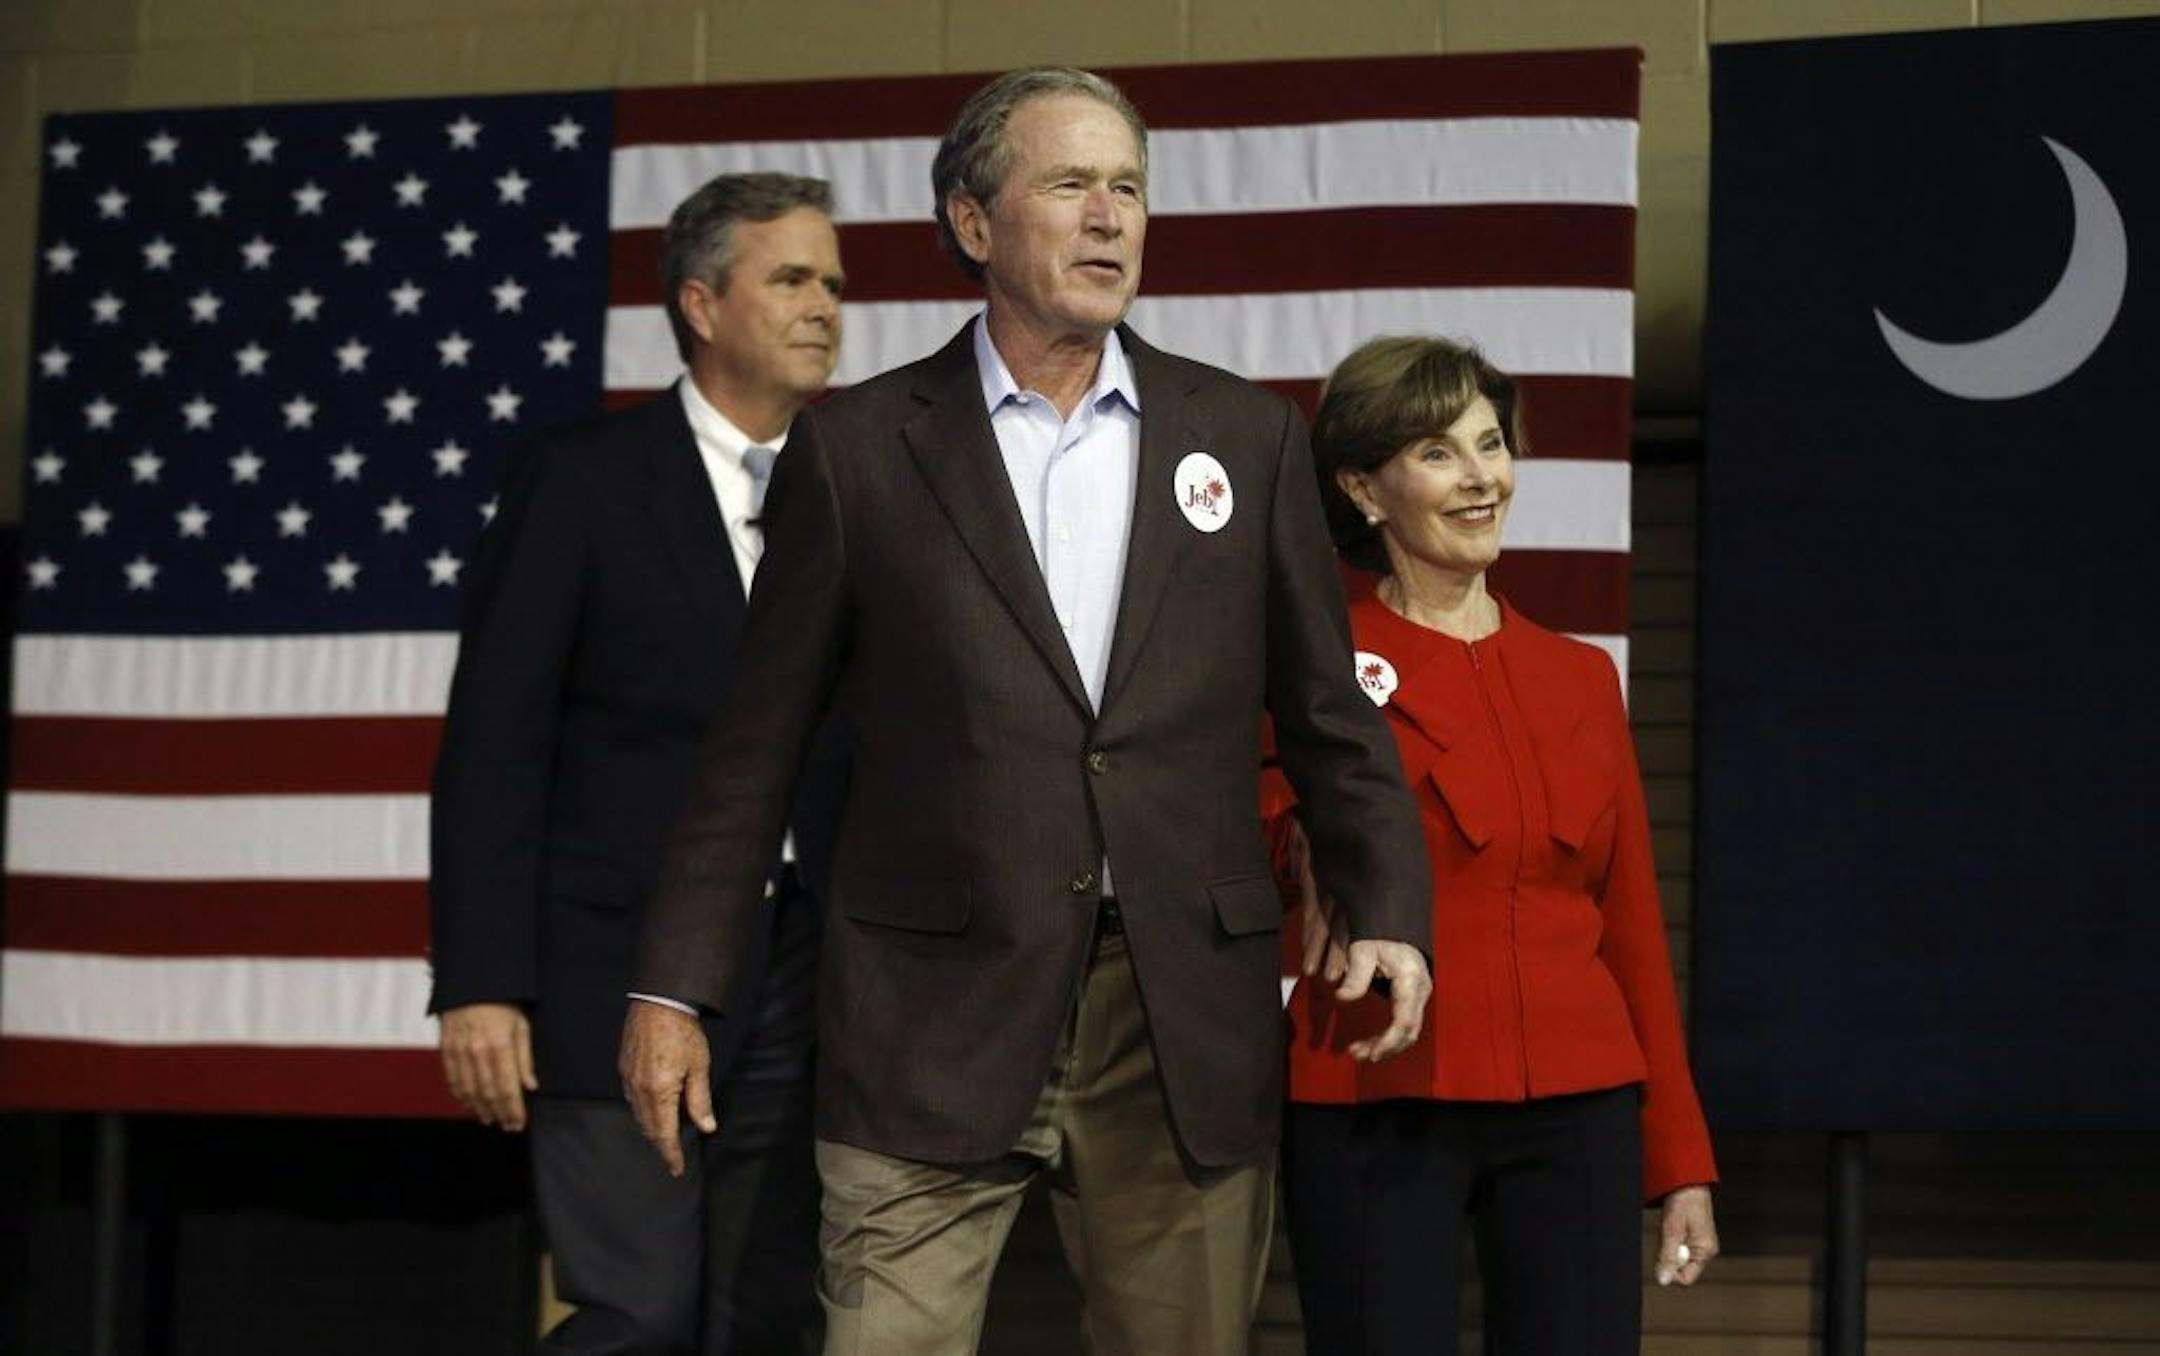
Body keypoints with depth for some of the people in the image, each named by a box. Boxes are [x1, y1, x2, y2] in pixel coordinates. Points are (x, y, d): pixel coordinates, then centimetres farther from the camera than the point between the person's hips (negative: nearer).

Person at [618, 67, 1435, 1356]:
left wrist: (1390, 912, -3)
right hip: (936, 1016, -2)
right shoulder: (856, 445, 3)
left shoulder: (1249, 436, 9)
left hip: (1186, 1025, 2)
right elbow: (757, 743, 5)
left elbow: (1328, 713, 11)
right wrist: (675, 987, 3)